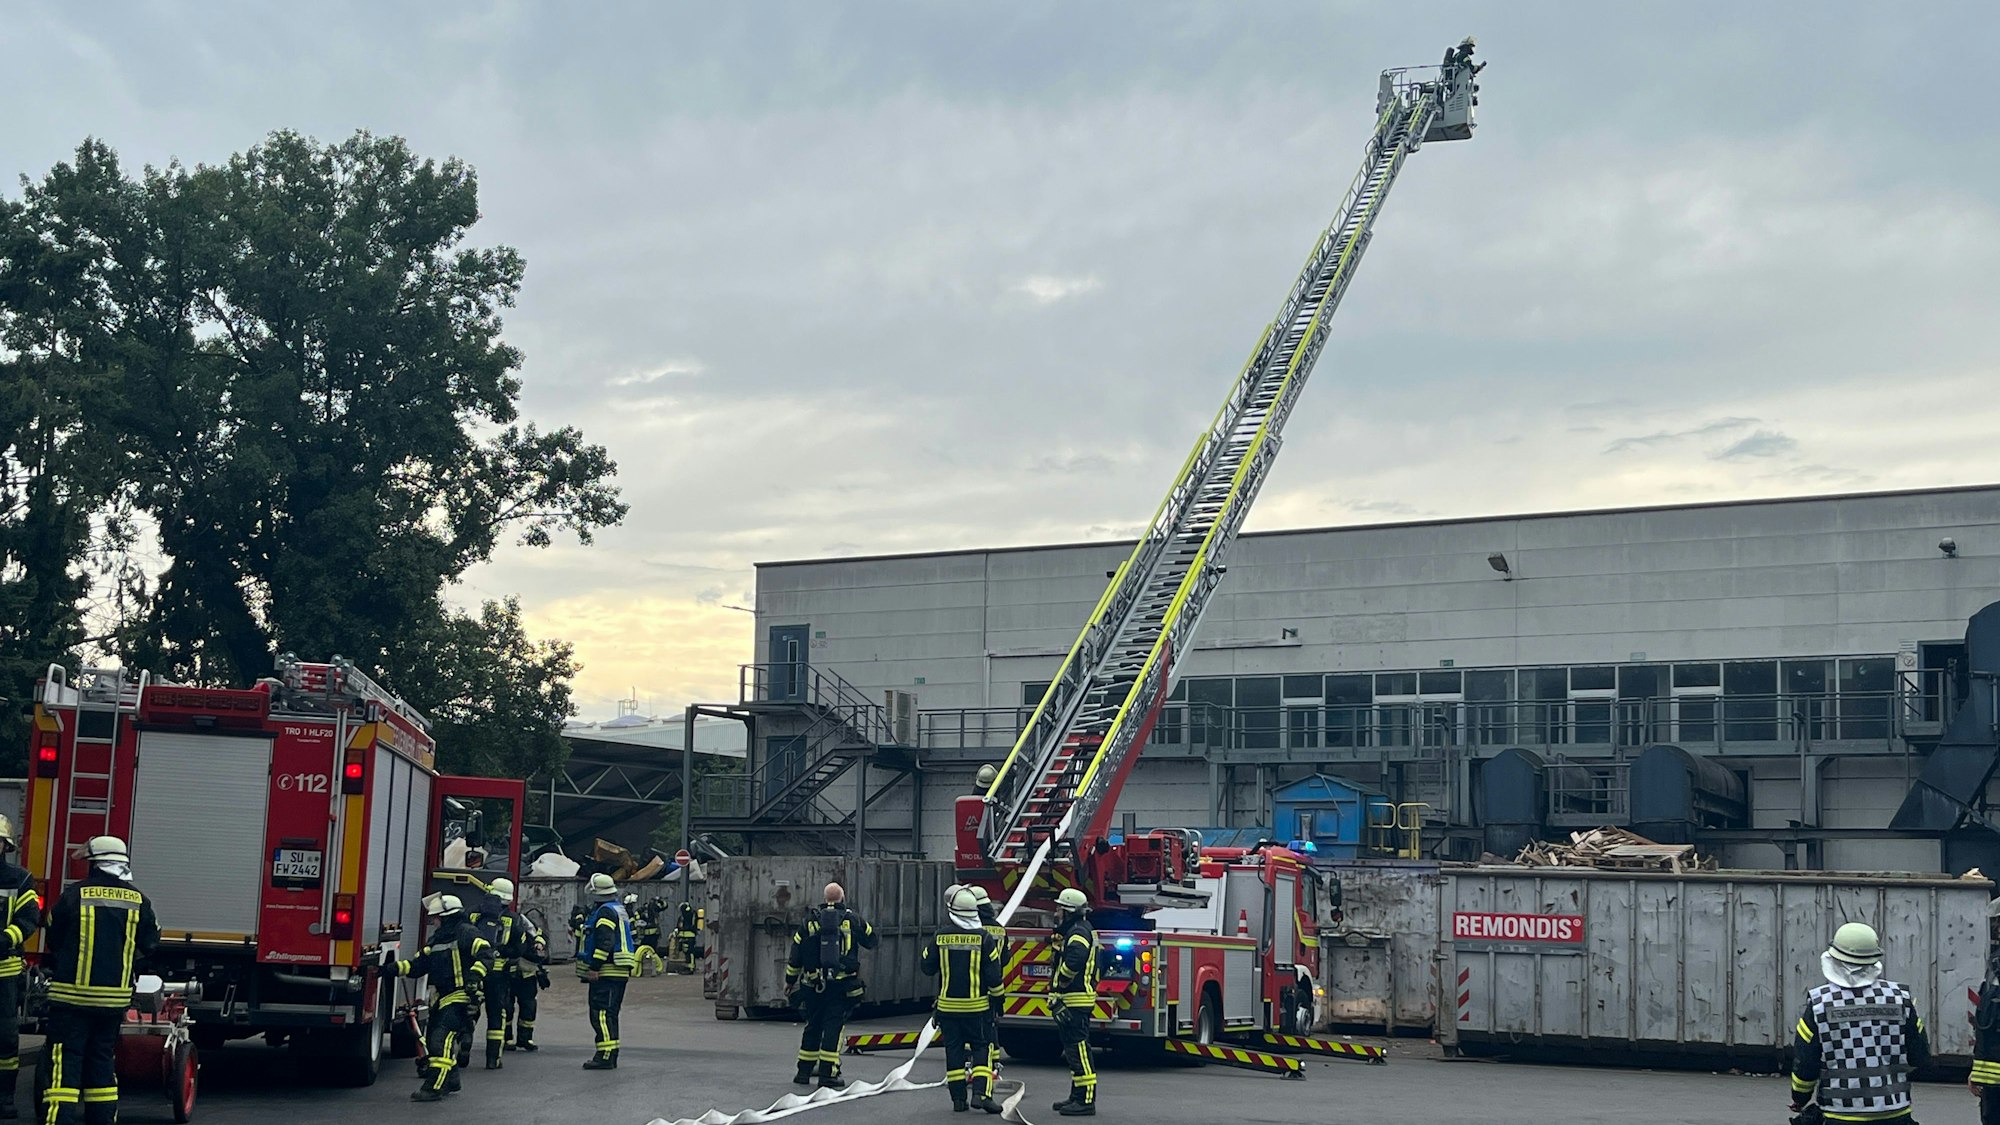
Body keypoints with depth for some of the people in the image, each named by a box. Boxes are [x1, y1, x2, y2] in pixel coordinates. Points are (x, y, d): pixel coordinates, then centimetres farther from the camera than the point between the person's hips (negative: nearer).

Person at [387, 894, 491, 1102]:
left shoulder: (466, 933, -9)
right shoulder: (436, 939, 17)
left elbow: (485, 954, -20)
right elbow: (418, 965, 15)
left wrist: (474, 977, -30)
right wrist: (394, 968, 3)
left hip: (461, 997, -10)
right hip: (442, 997, 10)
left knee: (442, 1038, -17)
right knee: (432, 1038, 15)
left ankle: (434, 1087, -19)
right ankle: (450, 1081, 29)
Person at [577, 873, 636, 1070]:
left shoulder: (606, 912, -13)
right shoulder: (619, 909, 19)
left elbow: (604, 942, -22)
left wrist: (595, 967, -22)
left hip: (607, 972, -10)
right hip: (619, 972, 10)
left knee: (601, 1014, -11)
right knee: (610, 1014, 14)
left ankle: (605, 1056, -16)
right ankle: (611, 1056, 17)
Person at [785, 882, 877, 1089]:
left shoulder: (809, 921, 5)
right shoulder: (853, 920, 0)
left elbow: (796, 955, 7)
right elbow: (871, 939, 13)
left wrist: (790, 981, 17)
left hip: (813, 984, 2)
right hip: (841, 984, -2)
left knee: (813, 1025, 14)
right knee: (834, 1025, -1)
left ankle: (804, 1072, 19)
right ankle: (827, 1074, -7)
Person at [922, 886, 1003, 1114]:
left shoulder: (940, 937, -4)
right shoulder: (984, 937, -9)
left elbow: (926, 966, 7)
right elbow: (993, 974, -7)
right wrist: (998, 999, 8)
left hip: (948, 1005, 2)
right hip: (977, 1005, -2)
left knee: (954, 1050, 9)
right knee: (981, 1048, 6)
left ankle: (958, 1098, 10)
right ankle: (981, 1093, -9)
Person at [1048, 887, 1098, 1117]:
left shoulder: (1078, 933, -15)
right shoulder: (1073, 932, 20)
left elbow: (1073, 962, -31)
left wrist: (1060, 985, -18)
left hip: (1076, 1002, -11)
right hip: (1072, 1002, 11)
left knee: (1078, 1050, -11)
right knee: (1073, 1050, 16)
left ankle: (1086, 1100, -11)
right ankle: (1078, 1096, 23)